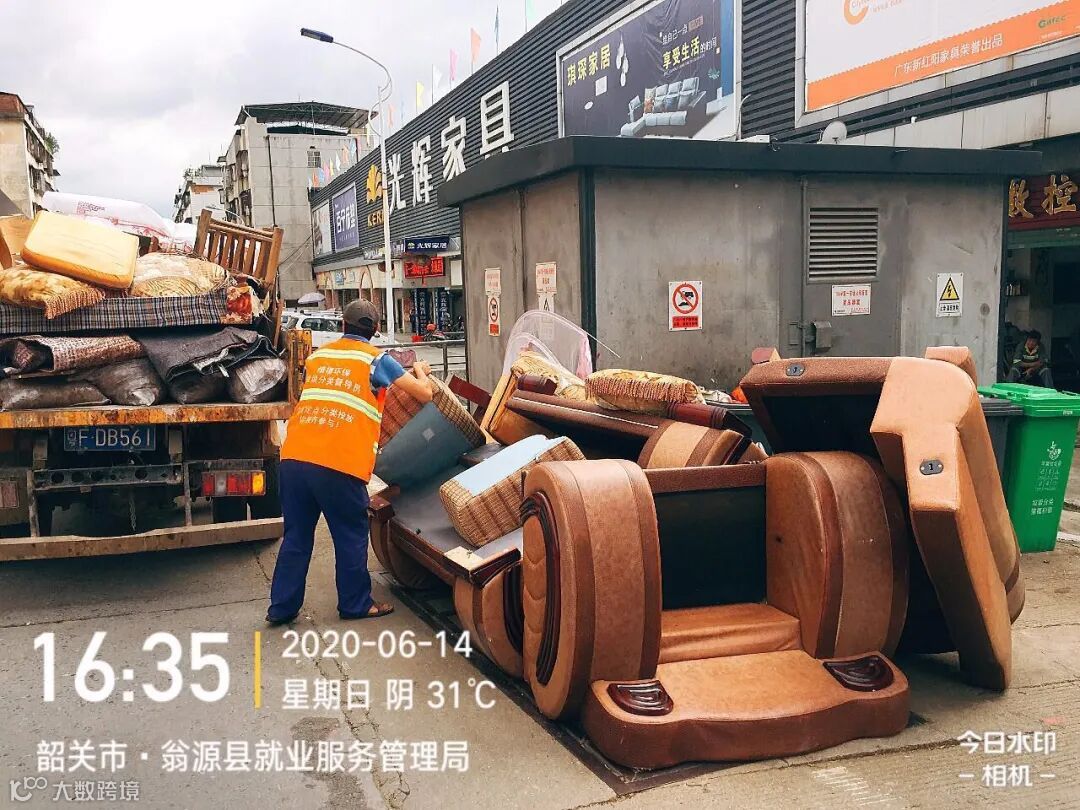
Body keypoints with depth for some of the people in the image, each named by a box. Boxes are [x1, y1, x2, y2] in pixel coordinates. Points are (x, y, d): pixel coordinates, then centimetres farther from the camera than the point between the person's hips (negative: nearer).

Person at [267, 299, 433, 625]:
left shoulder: (317, 356, 21)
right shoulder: (376, 360, 5)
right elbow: (424, 394, 4)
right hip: (339, 464, -5)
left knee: (296, 535, 15)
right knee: (351, 537, 11)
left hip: (293, 458, 5)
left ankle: (282, 607, 21)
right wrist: (420, 371, 26)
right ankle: (356, 604, 22)